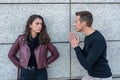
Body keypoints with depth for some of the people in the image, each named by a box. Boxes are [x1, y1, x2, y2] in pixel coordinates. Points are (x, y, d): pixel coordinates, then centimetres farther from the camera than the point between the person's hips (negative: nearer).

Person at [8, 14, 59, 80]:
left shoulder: (45, 40, -3)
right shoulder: (21, 39, -3)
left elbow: (55, 54, 7)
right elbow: (11, 54, 7)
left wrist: (45, 63, 1)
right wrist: (20, 65, 2)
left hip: (40, 73, 0)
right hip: (25, 73, 0)